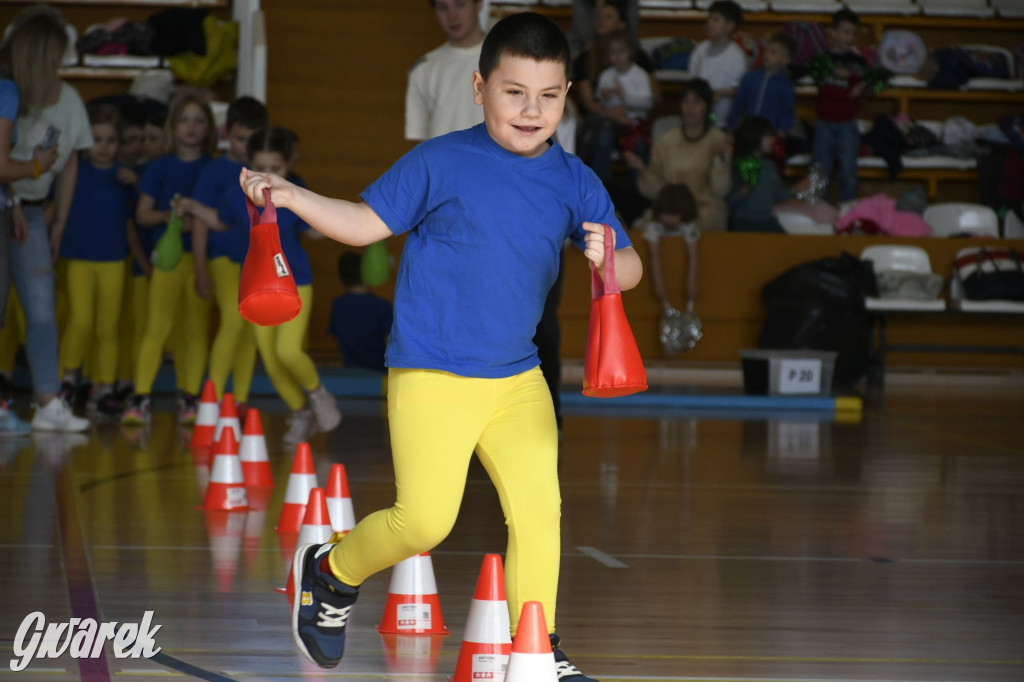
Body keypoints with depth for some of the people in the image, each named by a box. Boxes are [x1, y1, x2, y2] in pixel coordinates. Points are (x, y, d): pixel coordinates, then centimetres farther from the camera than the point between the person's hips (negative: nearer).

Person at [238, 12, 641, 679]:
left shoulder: (575, 183, 5)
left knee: (538, 509, -5)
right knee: (424, 519, -11)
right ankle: (331, 572, 17)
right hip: (431, 375, -4)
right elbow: (366, 223, 3)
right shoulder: (439, 164, -5)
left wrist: (610, 259, -19)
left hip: (518, 379, 4)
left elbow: (631, 268, 5)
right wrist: (290, 195, -11)